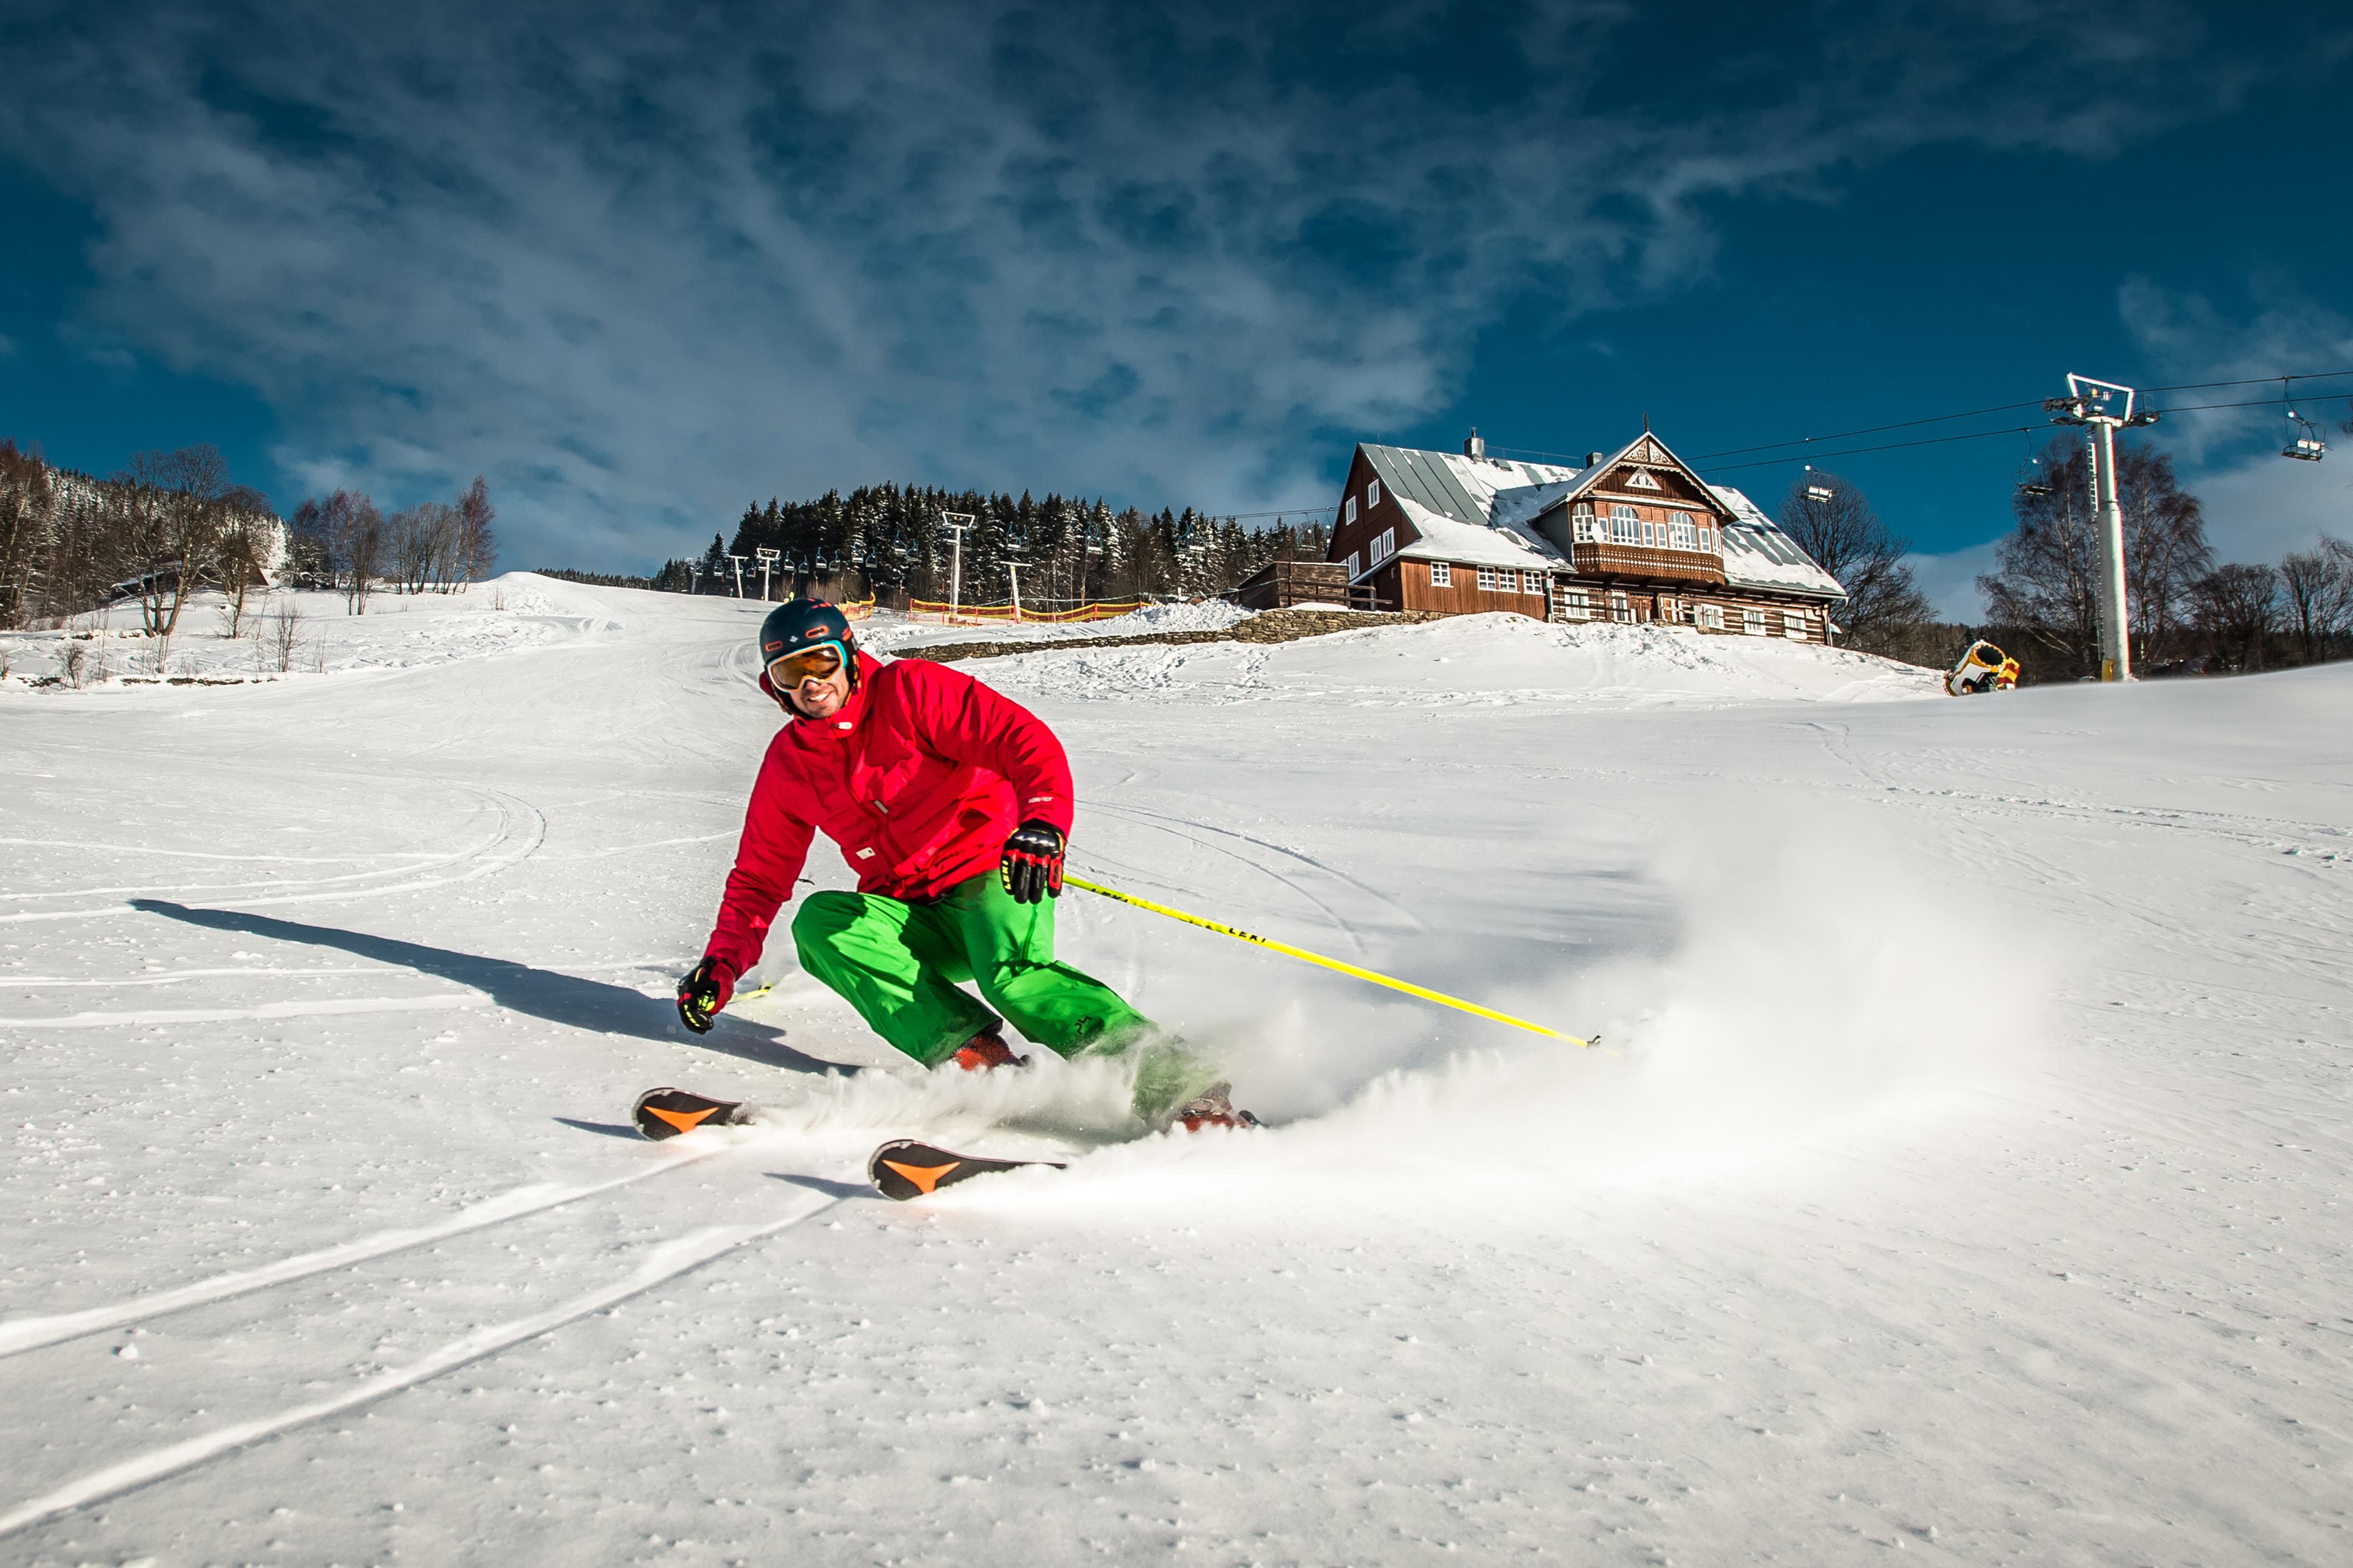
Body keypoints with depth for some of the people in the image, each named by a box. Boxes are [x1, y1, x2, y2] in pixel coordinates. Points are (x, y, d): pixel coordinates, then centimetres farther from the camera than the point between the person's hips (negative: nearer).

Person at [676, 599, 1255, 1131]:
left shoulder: (909, 689, -9)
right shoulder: (788, 762, 7)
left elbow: (1025, 739, -20)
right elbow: (759, 878, 15)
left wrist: (1043, 823, -40)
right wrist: (722, 964, 0)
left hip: (996, 878, -5)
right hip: (909, 916, 5)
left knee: (1014, 975, -34)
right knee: (820, 918, -23)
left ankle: (1175, 1085, -37)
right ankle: (971, 1054, -33)